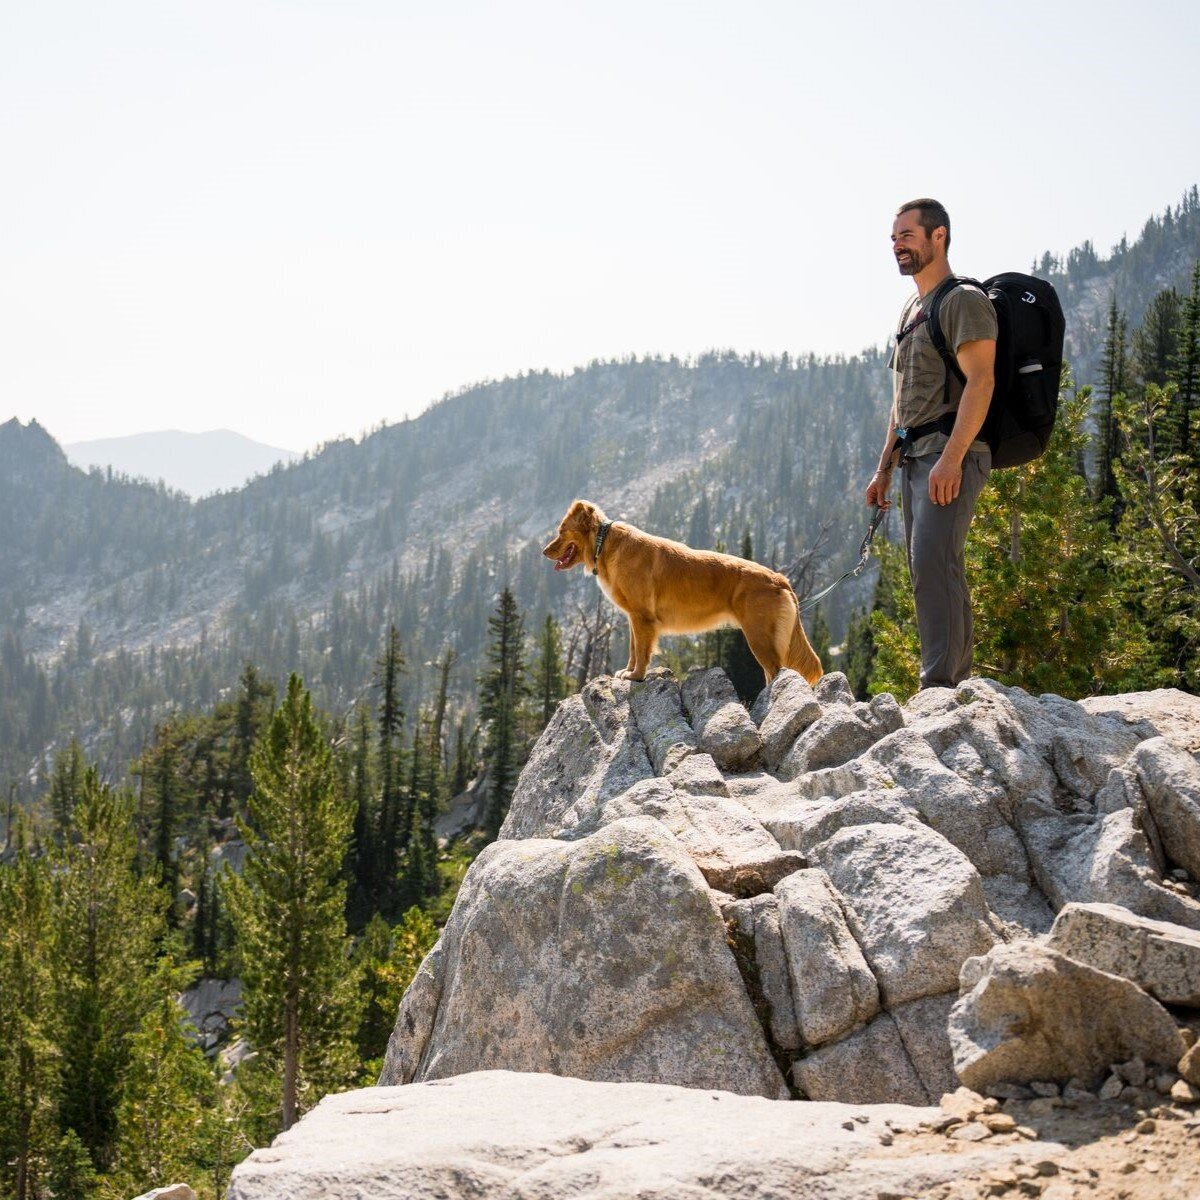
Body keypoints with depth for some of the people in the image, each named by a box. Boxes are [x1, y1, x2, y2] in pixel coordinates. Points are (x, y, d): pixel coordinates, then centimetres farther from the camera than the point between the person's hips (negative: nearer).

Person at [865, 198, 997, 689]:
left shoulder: (964, 301, -6)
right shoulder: (910, 311, 23)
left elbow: (979, 381, -17)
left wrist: (951, 457, -25)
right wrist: (884, 468, 21)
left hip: (951, 455, -10)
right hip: (915, 458, 10)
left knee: (932, 562, -22)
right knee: (936, 571, 8)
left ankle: (939, 685, -26)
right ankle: (959, 681, 11)